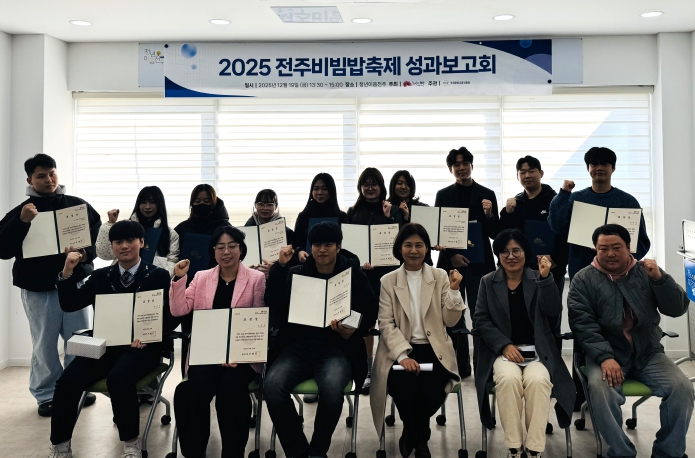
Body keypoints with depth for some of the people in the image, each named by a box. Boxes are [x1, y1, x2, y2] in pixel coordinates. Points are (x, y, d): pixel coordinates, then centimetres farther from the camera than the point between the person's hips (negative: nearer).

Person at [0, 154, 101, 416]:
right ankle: (46, 395, 15)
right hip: (38, 289, -1)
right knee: (44, 346, 3)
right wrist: (21, 222, -20)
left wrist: (86, 254, -13)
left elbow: (99, 235, 7)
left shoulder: (78, 205, 7)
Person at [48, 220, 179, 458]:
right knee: (67, 381, -21)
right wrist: (67, 271, -5)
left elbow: (172, 316, 0)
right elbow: (69, 304, 10)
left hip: (141, 346, -3)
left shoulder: (158, 276, 5)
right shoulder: (100, 276, 16)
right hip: (104, 344, 4)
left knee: (118, 378, -34)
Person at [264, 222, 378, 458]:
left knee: (331, 387, -36)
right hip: (298, 345, 2)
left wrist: (353, 332, -11)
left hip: (336, 347, -1)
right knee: (273, 385, -30)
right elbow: (274, 305, -3)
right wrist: (280, 266, -10)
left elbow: (371, 310, 7)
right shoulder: (296, 273, 12)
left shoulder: (354, 274, 10)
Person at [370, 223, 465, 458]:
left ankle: (413, 435, 8)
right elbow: (386, 324, -4)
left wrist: (454, 290, -13)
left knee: (432, 392, -27)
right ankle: (418, 438, 4)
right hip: (400, 351, -1)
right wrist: (403, 355, -18)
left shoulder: (441, 277, 7)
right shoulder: (388, 281, 4)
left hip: (433, 349, 1)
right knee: (405, 389, -29)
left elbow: (450, 321, 3)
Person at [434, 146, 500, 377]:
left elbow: (495, 233, 5)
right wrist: (451, 255, -10)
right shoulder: (443, 195, 8)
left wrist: (489, 215, -15)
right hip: (451, 262, 1)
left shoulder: (487, 195, 6)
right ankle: (460, 366, 12)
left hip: (479, 263, -1)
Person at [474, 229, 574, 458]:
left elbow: (554, 311, -7)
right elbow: (480, 319, 2)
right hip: (502, 351, 0)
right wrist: (505, 345, -12)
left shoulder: (537, 280, 8)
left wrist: (546, 278, -20)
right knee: (508, 378, -33)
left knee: (537, 380, -32)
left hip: (537, 350, 0)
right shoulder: (488, 282, 9)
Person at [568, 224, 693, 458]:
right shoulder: (584, 279, 1)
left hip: (648, 353, 3)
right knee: (600, 390, -32)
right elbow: (582, 323, -9)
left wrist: (660, 278, -15)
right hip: (605, 353, -2)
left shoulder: (645, 273, 8)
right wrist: (605, 357, -22)